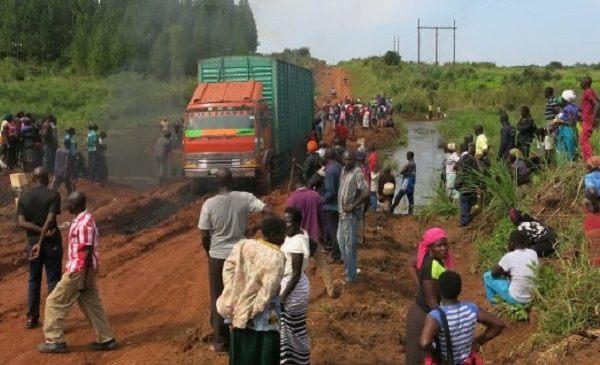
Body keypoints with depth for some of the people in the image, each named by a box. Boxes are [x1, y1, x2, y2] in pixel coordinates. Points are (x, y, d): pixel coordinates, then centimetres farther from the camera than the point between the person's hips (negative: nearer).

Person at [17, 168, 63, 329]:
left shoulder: (24, 197, 3)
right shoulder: (53, 195, -9)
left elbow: (22, 222, -8)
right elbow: (50, 220, -18)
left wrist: (40, 231, -12)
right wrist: (41, 241, -16)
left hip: (32, 243, 4)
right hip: (52, 243, -3)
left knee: (34, 281, 15)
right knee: (53, 281, 3)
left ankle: (32, 318, 20)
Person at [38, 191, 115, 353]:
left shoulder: (84, 223, -21)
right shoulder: (83, 219, 12)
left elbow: (87, 252, -22)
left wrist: (83, 279, -20)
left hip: (79, 271, -10)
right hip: (81, 269, 10)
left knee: (55, 302, 2)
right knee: (92, 305, 14)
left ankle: (55, 341, 10)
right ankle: (106, 339, 17)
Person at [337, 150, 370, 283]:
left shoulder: (357, 173, -20)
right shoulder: (344, 170, 7)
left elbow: (366, 193, -29)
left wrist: (353, 206, -23)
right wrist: (341, 207, 12)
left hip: (351, 214, -9)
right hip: (342, 212, 9)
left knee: (349, 245, -2)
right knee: (341, 241, 20)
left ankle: (351, 275, 8)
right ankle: (347, 267, 35)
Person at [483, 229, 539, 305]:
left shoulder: (509, 256, -16)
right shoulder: (533, 253, 1)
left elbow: (494, 273, -5)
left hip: (515, 299, -6)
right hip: (530, 299, 6)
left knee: (487, 276, 11)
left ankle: (494, 304, 23)